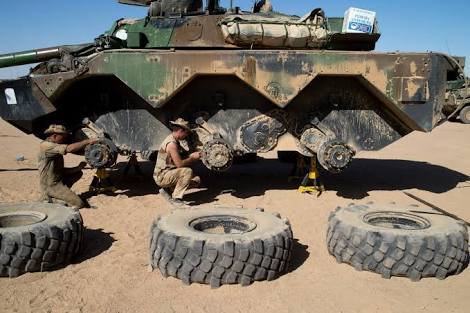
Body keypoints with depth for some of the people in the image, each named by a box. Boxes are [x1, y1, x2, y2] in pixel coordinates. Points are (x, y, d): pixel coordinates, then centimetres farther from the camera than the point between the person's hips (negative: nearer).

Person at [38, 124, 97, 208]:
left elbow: (61, 170, 14)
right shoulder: (45, 145, -16)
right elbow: (69, 149, -28)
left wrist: (77, 168, 1)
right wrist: (88, 141, -21)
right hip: (50, 186, -10)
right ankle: (49, 196, -3)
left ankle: (62, 193, 7)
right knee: (79, 204, -15)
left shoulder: (57, 151, 14)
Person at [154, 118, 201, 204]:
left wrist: (191, 156, 4)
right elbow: (179, 164, -24)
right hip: (162, 177, -10)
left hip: (169, 175, 10)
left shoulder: (175, 141, 10)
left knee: (196, 180, 8)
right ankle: (176, 197, -16)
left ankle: (167, 189, 10)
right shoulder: (171, 143, -22)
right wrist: (192, 158, -10)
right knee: (187, 171, -29)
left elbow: (179, 159, 17)